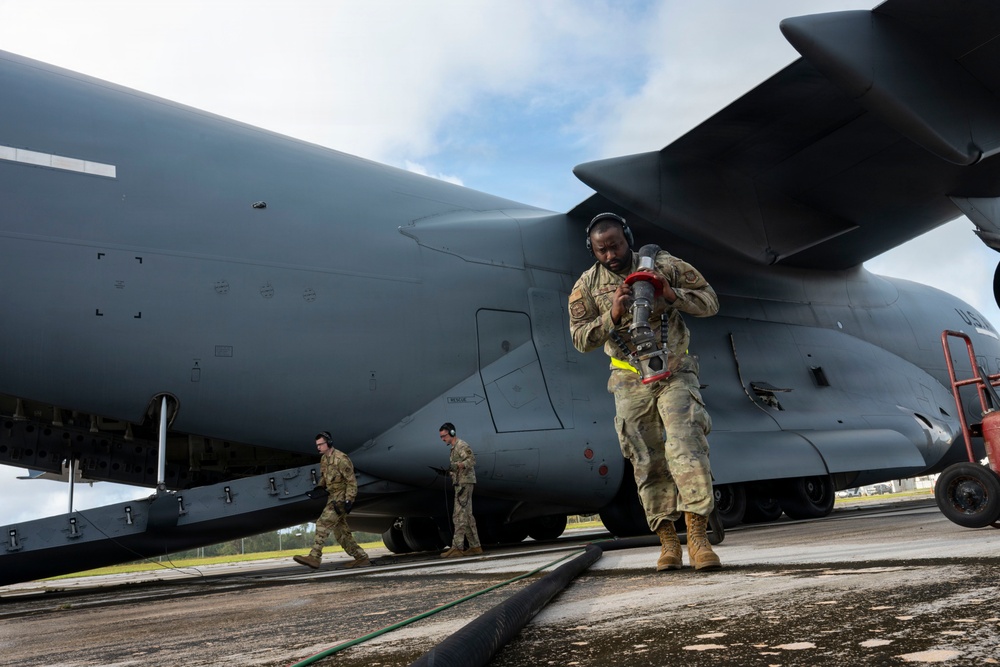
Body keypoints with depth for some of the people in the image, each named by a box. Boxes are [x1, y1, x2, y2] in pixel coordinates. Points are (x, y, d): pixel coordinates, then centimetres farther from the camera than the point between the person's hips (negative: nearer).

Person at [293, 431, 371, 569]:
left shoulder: (341, 459, -17)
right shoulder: (324, 458, 11)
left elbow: (351, 482, -17)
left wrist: (348, 500, -23)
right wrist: (320, 486, 4)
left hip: (342, 498, -9)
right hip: (333, 497, 9)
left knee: (323, 523, -17)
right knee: (341, 531, 9)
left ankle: (314, 557, -18)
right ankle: (361, 558, 15)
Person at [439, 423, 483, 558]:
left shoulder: (461, 445, -9)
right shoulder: (454, 448, 21)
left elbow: (472, 460, -22)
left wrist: (457, 466, -33)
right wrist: (449, 472, 13)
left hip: (465, 483, -10)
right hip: (461, 484, 10)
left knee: (460, 516, -12)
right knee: (467, 516, 10)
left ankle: (457, 548, -13)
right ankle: (475, 546, 13)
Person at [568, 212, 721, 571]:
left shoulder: (665, 265, -4)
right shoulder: (587, 285, -2)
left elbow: (710, 302, -1)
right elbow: (581, 339, -7)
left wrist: (672, 295, -20)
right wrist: (612, 315, -24)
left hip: (676, 373, -1)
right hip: (631, 382, 1)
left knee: (687, 449, -16)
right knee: (648, 463, 2)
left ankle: (698, 538, -12)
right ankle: (667, 543, 10)